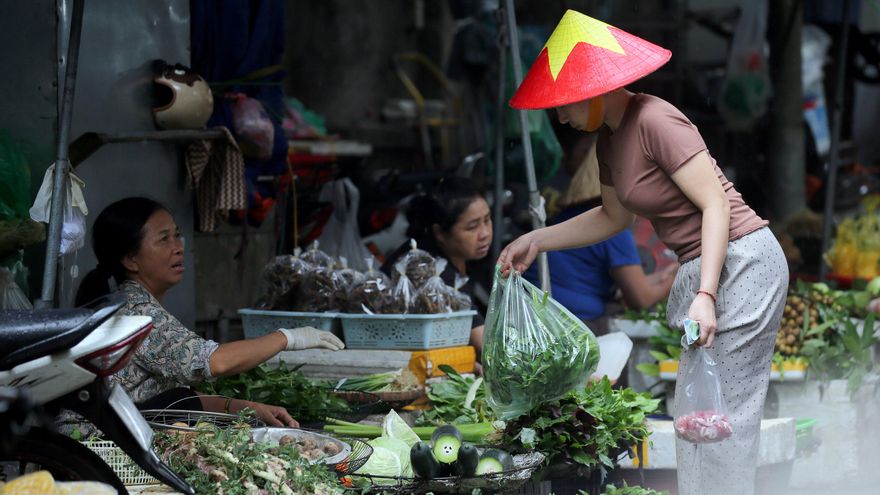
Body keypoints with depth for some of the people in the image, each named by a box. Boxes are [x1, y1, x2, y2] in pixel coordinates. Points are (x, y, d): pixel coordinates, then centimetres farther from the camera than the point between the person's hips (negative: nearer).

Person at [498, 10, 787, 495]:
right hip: (701, 269, 10)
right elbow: (613, 216, 24)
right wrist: (537, 240, 16)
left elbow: (717, 205, -21)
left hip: (741, 265, -10)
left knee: (725, 413, -9)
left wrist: (705, 296, -27)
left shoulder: (655, 122, -18)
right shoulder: (610, 138, 10)